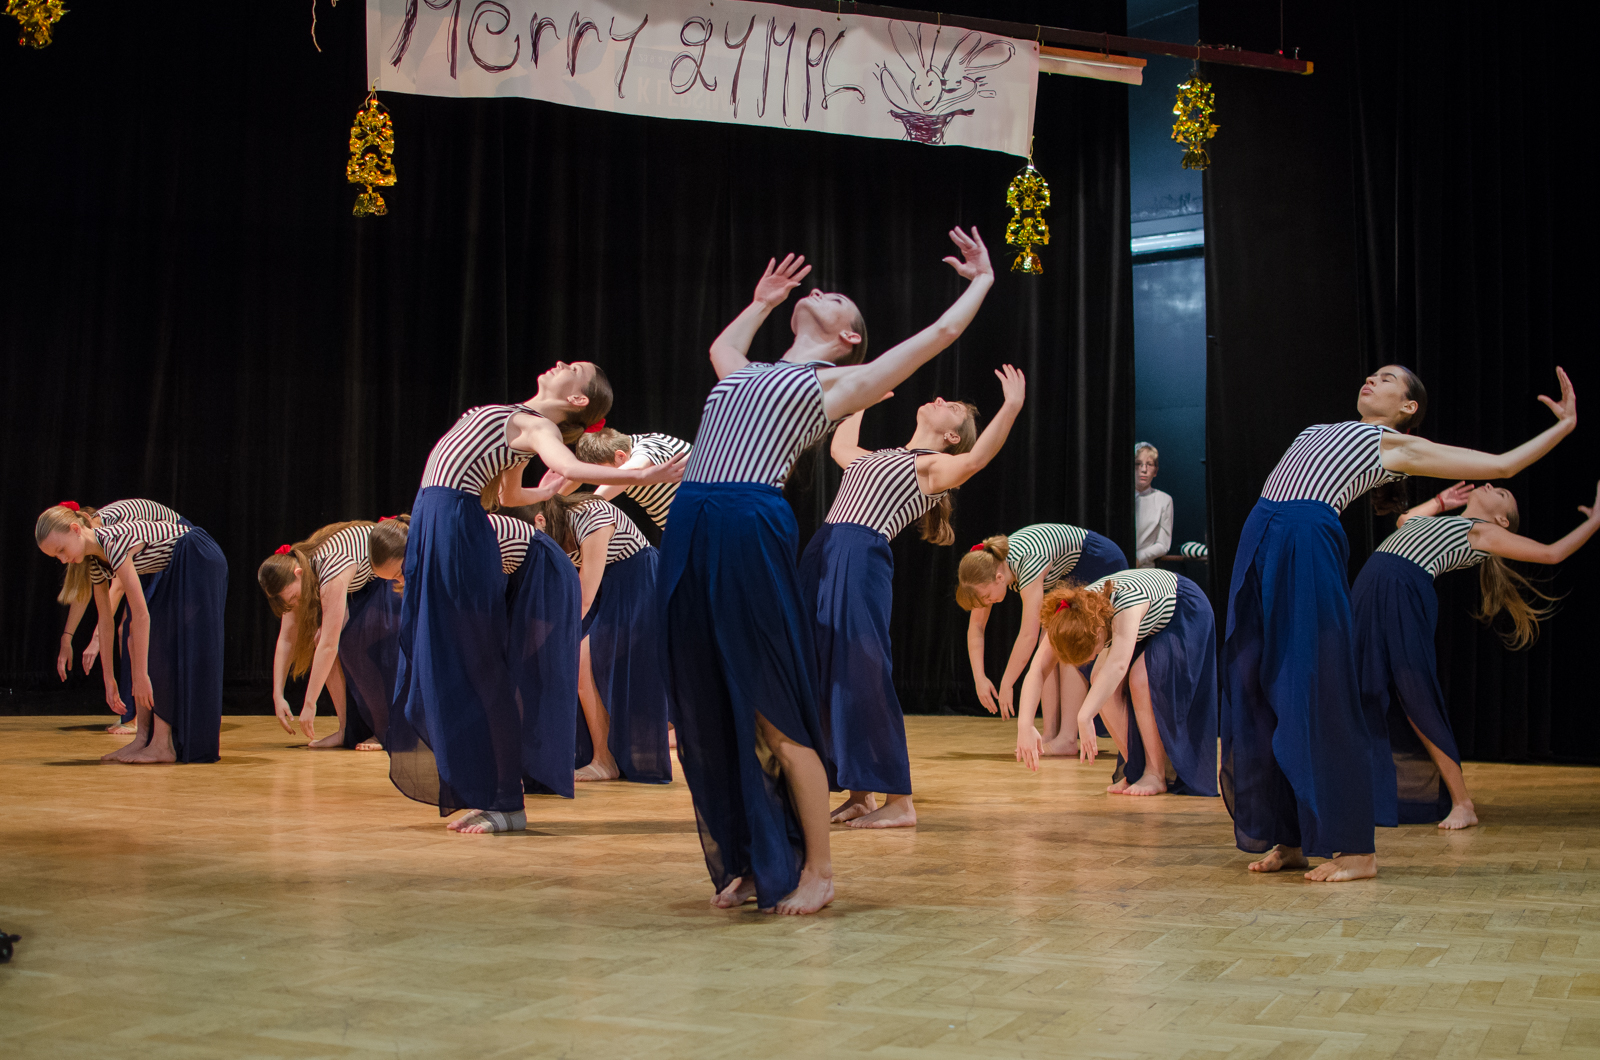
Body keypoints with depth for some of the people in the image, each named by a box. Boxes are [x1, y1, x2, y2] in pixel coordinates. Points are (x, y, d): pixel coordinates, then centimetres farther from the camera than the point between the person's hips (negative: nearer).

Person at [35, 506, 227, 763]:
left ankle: (162, 746, -11)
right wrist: (109, 678, 8)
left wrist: (141, 675, -26)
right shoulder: (95, 561, 1)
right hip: (175, 572, 9)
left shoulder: (113, 542, -28)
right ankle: (143, 739, 2)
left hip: (199, 563, -9)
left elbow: (141, 614, -29)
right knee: (138, 642, 1)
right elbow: (105, 621, 8)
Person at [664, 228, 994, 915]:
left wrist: (983, 280, 31)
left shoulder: (841, 382, 12)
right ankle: (749, 866, 18)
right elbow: (719, 343, 52)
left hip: (753, 534, -6)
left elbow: (940, 332, 17)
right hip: (689, 535, 6)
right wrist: (763, 299, 57)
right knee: (709, 711, 7)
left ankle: (816, 870, 7)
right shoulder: (746, 372, 28)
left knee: (775, 716, -5)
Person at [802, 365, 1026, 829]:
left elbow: (974, 460, -18)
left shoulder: (934, 466, 4)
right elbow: (840, 446, 48)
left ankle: (898, 801, -4)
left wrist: (1012, 407, -26)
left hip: (863, 562, -7)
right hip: (821, 558, 8)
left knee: (863, 678, -10)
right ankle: (859, 794, 16)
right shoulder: (874, 459, 27)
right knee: (824, 678, 6)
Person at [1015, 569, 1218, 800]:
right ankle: (1135, 768, -4)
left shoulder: (1126, 602, -44)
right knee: (1101, 682, -16)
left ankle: (1156, 774, -15)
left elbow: (1118, 665, -57)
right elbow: (1036, 670, -32)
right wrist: (1025, 725, -46)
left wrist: (1085, 718, -67)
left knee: (1140, 679, -28)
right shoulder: (1067, 621, -26)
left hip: (1184, 612, -6)